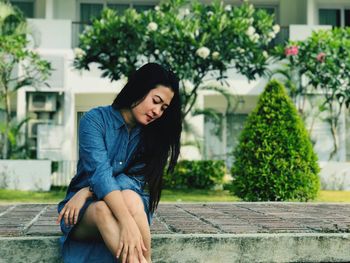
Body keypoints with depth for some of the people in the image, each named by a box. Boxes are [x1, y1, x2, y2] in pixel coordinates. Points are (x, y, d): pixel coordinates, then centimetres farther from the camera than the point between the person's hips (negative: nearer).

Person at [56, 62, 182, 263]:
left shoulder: (153, 134, 1)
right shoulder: (95, 119, -11)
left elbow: (135, 178, -9)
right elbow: (100, 173, -25)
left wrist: (87, 192, -23)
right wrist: (128, 223, -39)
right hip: (86, 210, -2)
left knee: (130, 199, -32)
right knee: (103, 208, -36)